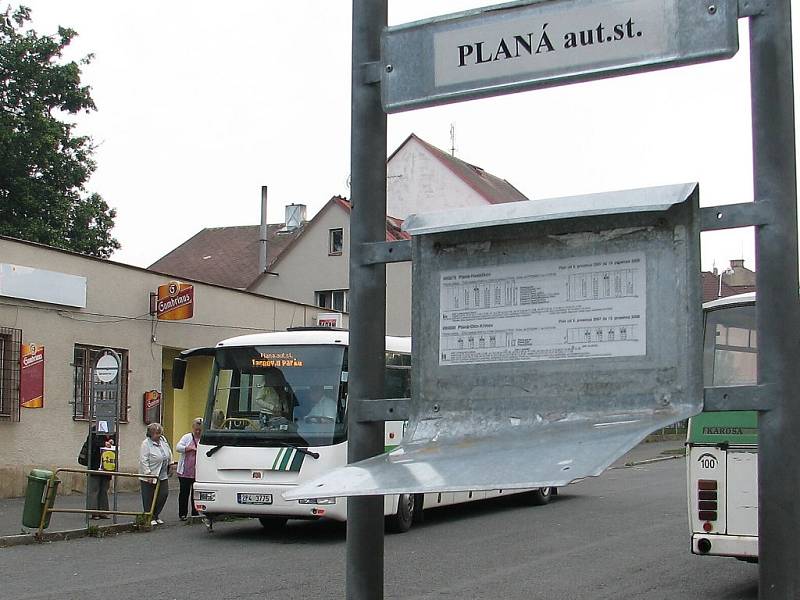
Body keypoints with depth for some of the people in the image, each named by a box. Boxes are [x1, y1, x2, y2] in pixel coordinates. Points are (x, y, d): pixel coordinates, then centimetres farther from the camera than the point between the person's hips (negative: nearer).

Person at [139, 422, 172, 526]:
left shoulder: (163, 440, 7)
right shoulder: (146, 444, -14)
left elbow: (169, 454, 22)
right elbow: (143, 460, -17)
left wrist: (170, 463, 18)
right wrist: (148, 474, -20)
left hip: (162, 475, 6)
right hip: (149, 477, -6)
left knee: (164, 494, 2)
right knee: (149, 498, 1)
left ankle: (156, 515, 19)